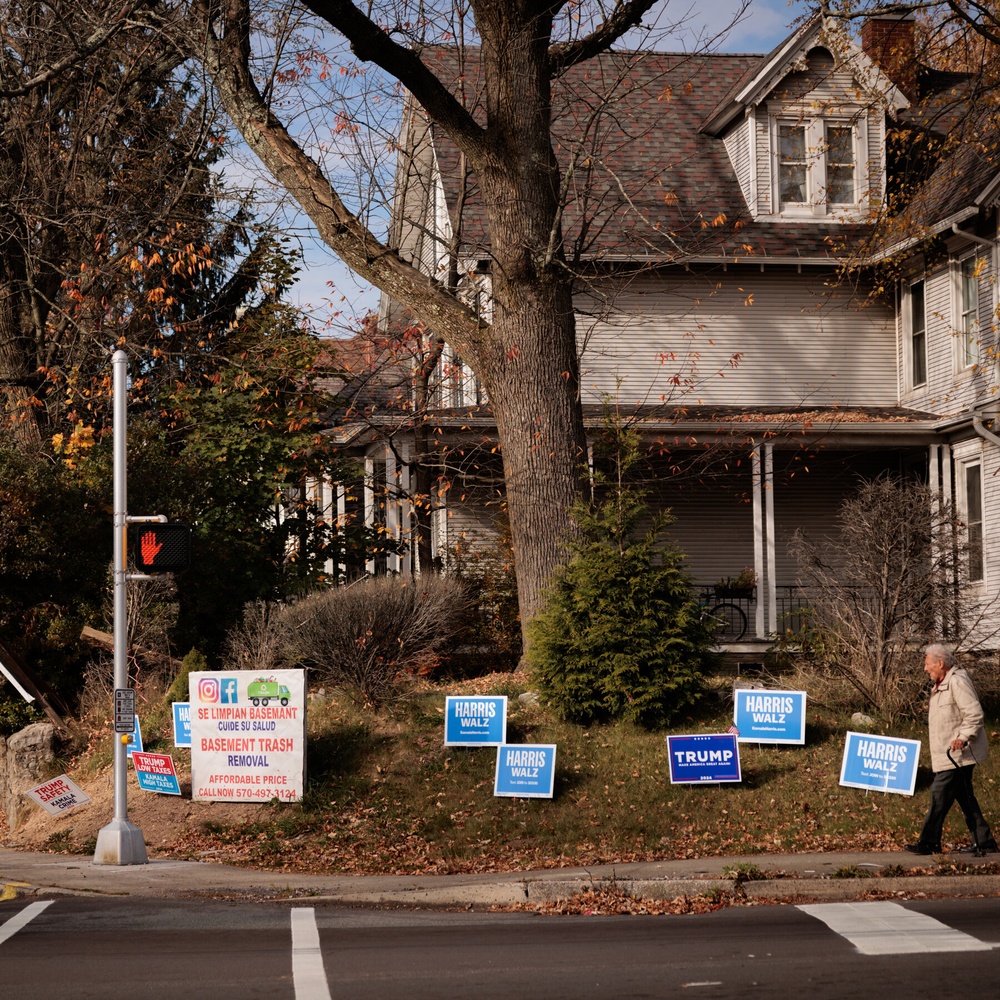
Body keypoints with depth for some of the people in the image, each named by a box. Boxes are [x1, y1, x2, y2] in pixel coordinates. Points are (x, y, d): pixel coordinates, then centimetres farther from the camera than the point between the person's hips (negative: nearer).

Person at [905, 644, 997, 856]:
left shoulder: (957, 681, -15)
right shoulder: (942, 684, 17)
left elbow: (974, 714, -21)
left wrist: (963, 737, -29)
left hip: (957, 754, -11)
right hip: (949, 755, 11)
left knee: (940, 795, -9)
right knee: (964, 797, 12)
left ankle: (928, 842, -7)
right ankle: (983, 841, 16)